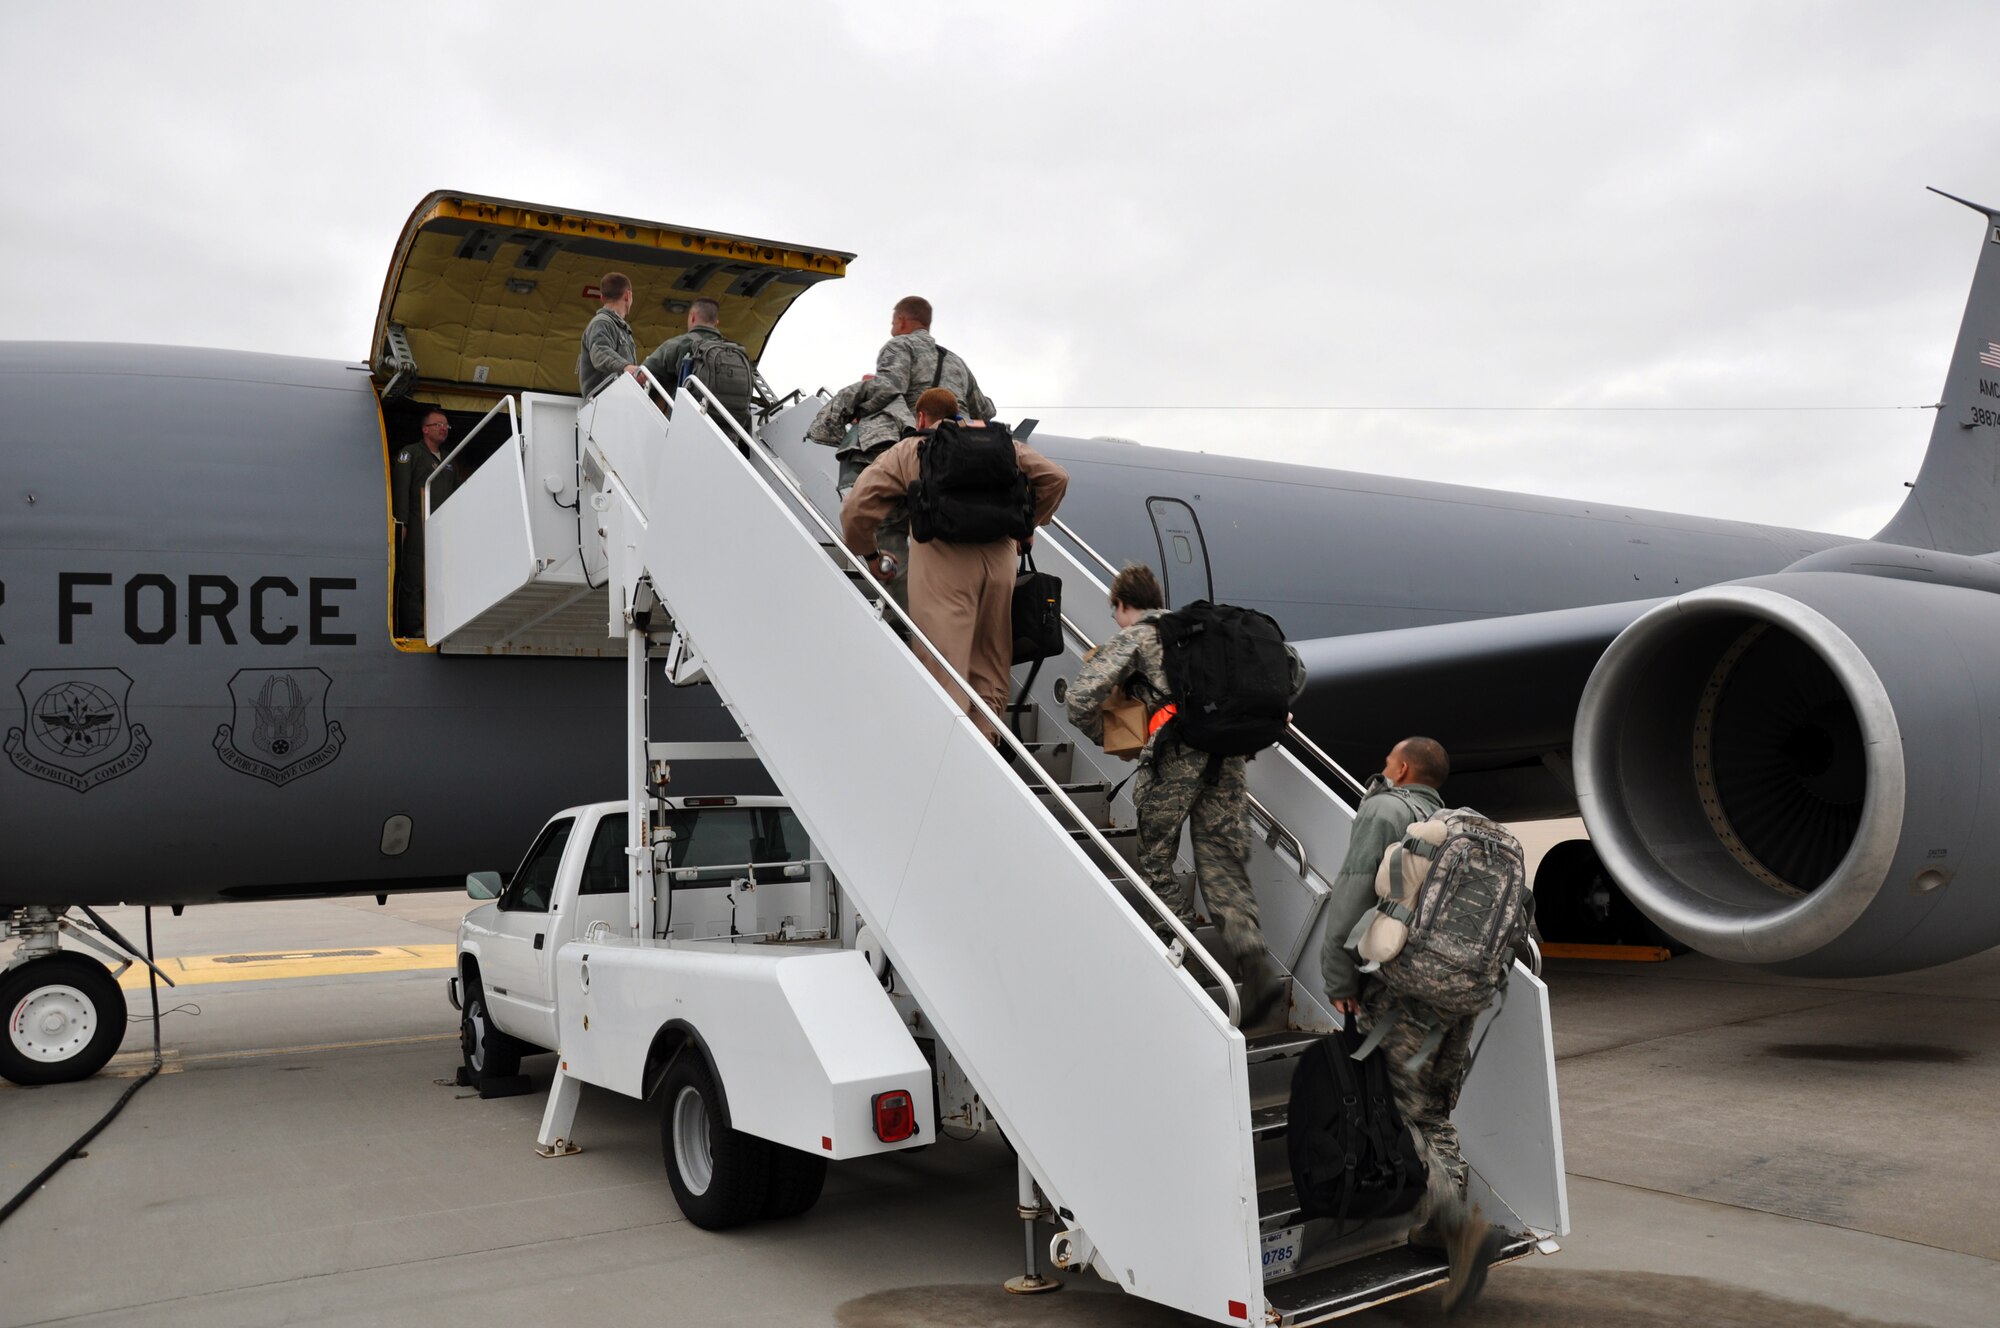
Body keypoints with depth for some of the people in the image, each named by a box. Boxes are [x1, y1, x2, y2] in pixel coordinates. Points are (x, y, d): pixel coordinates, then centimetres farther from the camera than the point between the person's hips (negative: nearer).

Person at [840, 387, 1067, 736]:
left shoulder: (908, 450, 14)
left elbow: (857, 507, 6)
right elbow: (1056, 477, 15)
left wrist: (871, 554, 20)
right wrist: (1028, 527, 25)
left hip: (942, 562, -3)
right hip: (1000, 557, 3)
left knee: (944, 669, -5)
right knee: (990, 666, 12)